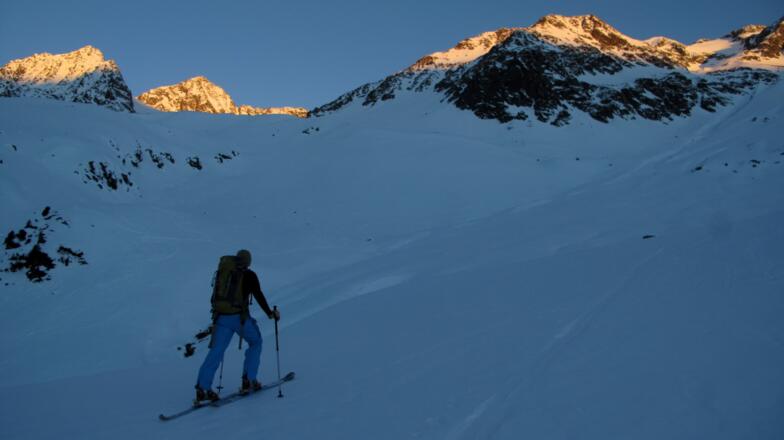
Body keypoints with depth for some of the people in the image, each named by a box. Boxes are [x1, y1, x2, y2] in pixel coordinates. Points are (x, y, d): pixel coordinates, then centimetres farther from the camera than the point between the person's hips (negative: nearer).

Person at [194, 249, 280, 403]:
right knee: (255, 342, 17)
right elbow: (258, 295, -5)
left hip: (222, 317, 4)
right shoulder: (249, 275, 1)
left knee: (216, 351, 3)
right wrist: (270, 313, 3)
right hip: (240, 317, -4)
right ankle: (249, 380, 10)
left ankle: (202, 388, -10)